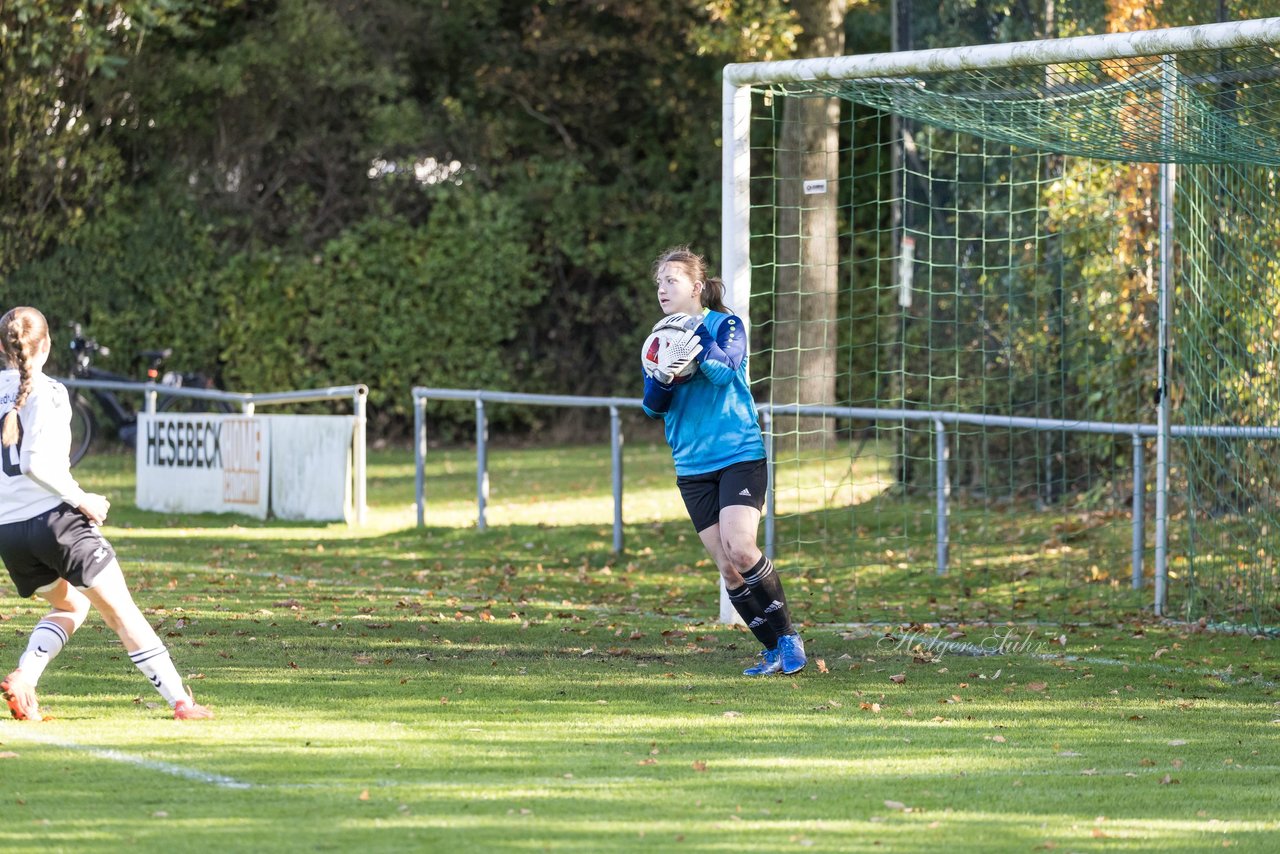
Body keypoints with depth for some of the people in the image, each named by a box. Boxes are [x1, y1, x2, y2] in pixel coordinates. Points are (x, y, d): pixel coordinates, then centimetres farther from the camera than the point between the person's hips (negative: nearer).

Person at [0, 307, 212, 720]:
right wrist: (81, 499, -11)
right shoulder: (47, 392, -9)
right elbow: (35, 462, -20)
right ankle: (179, 700, -2)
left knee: (69, 605, 26)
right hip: (54, 517, -6)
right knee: (121, 611, 1)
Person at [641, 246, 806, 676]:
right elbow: (652, 406, 2)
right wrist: (662, 376, -18)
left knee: (740, 549, -20)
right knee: (727, 567, -1)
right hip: (693, 467, 5)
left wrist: (695, 334, -26)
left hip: (739, 455, -5)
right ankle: (774, 651, 9)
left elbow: (725, 369, -20)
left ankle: (788, 637, -5)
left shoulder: (725, 324, -2)